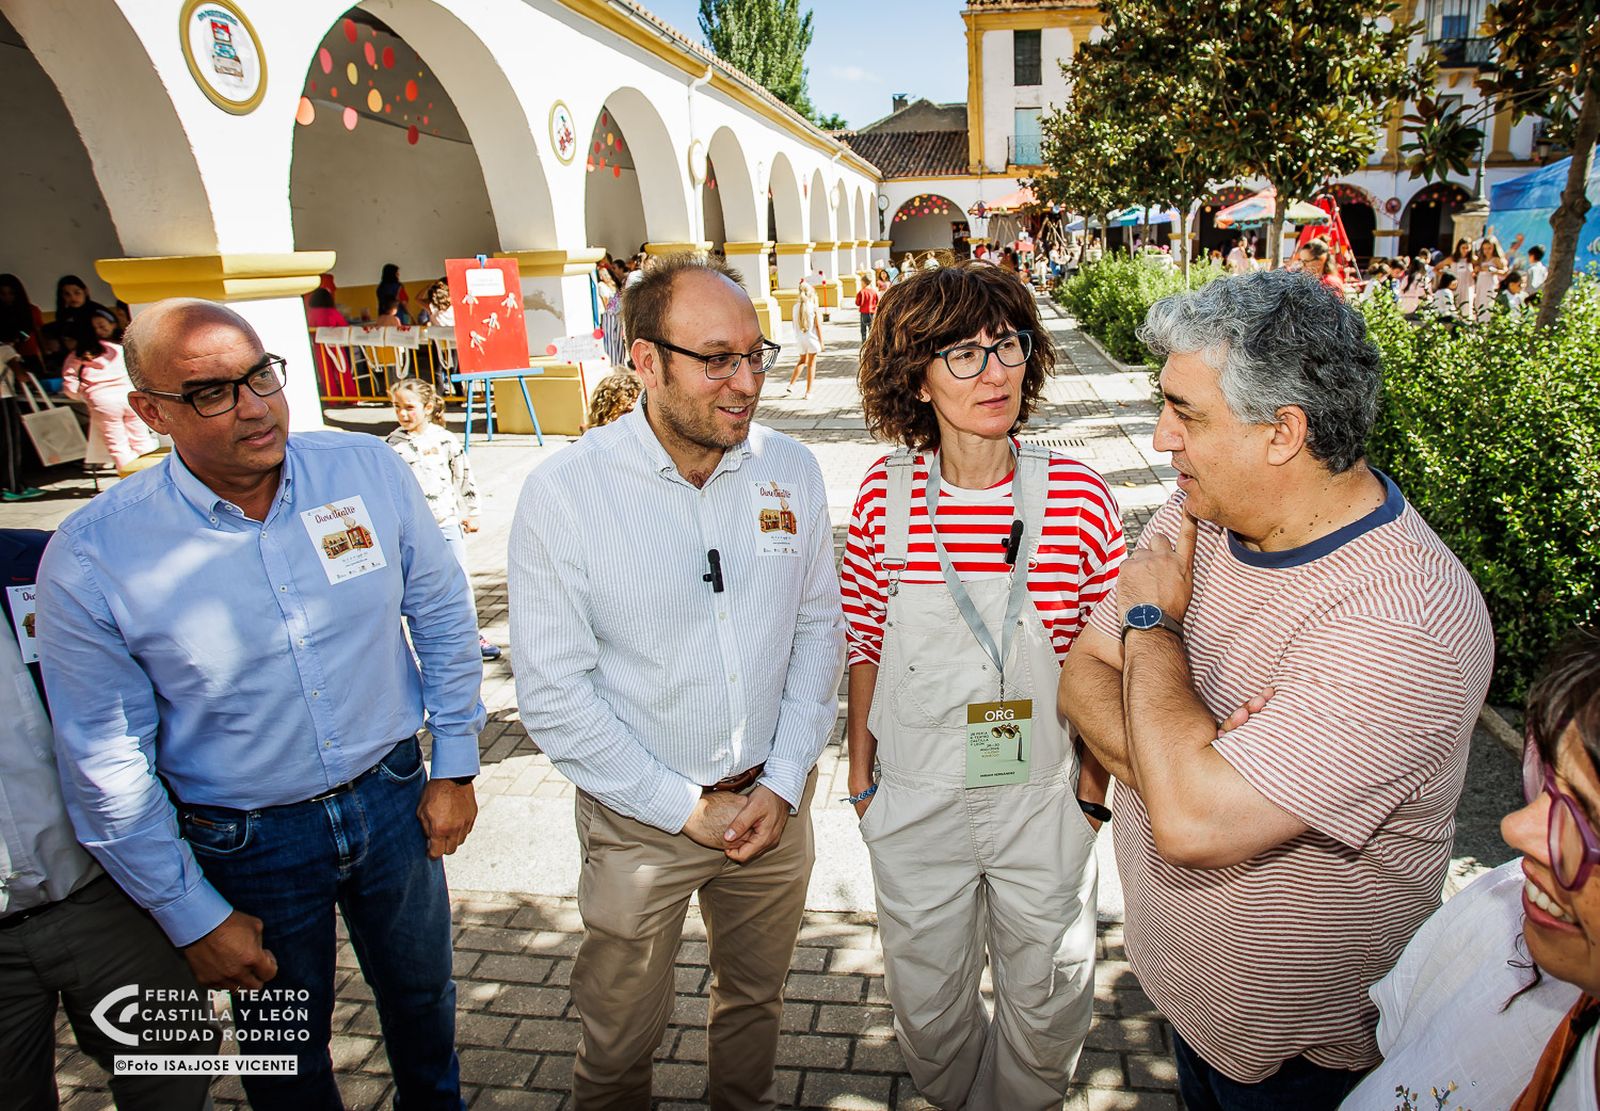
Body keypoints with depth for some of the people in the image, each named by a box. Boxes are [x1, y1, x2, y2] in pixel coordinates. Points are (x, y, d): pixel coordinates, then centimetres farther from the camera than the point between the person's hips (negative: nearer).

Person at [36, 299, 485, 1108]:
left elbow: (442, 616, 0)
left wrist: (454, 767, 0)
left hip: (394, 799, 2)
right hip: (248, 844, -2)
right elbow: (107, 767, -10)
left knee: (424, 1007, 25)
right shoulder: (90, 558, -18)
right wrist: (193, 919, -5)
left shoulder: (368, 470, -12)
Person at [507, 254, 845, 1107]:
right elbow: (553, 693, -16)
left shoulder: (792, 471, -6)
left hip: (774, 802, 3)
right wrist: (687, 809, -13)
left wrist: (783, 781, -6)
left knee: (756, 999, 26)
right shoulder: (562, 494, -18)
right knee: (620, 1035, 18)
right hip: (640, 819, -3)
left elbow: (818, 627, 0)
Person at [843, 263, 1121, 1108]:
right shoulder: (886, 492, -11)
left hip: (1041, 800, 0)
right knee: (927, 1005, 22)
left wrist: (1093, 796, 0)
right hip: (914, 805, 1)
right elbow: (866, 643, 0)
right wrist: (860, 774, 4)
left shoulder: (1079, 498, -14)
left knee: (1046, 1005, 21)